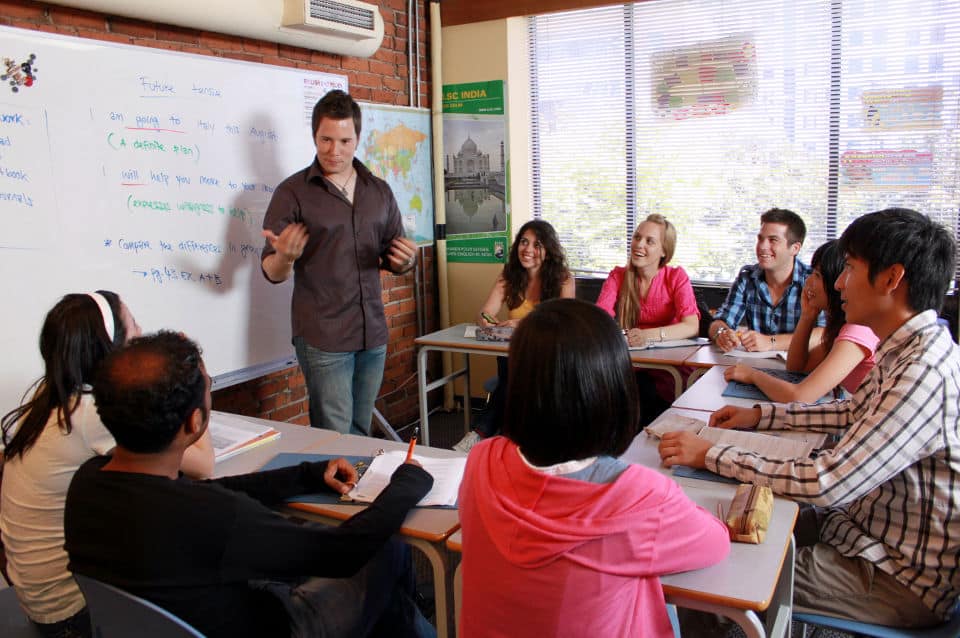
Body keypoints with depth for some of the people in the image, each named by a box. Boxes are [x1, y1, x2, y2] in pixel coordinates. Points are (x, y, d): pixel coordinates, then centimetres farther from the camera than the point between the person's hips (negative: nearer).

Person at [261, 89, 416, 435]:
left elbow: (392, 260, 16)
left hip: (373, 333, 4)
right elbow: (272, 273, -4)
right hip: (323, 338, -4)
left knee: (361, 433, 13)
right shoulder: (292, 193, -2)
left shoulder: (379, 192, 10)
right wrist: (285, 256, -27)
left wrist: (405, 261, -8)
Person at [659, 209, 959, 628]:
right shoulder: (907, 349, 1)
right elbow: (854, 412, 17)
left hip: (898, 580, -8)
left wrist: (712, 455, -25)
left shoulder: (925, 375, -31)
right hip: (868, 530, 8)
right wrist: (761, 415, 8)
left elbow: (827, 484, -33)